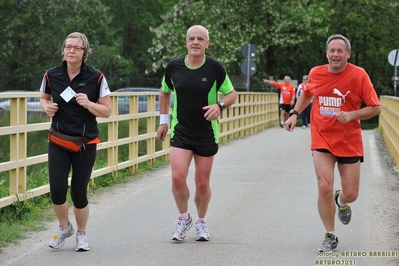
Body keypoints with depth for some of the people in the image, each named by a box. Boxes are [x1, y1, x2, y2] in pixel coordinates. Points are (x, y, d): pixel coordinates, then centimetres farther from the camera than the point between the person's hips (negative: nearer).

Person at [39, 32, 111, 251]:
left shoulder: (96, 77, -7)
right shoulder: (51, 75, -2)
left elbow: (106, 111, -3)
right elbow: (44, 98, 16)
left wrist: (88, 104, -21)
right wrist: (47, 107, -6)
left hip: (86, 142, -1)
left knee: (78, 192, 0)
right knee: (57, 189, -10)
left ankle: (81, 234, 26)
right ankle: (64, 227, 20)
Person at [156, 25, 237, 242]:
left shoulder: (215, 68, -8)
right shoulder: (173, 67, -2)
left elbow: (231, 94, 2)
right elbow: (164, 92, 16)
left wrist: (220, 105, -19)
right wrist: (163, 120, 14)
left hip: (207, 134, -1)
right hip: (180, 132, 1)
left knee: (202, 183, 6)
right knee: (178, 177, -14)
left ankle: (201, 222, 30)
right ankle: (184, 218, 11)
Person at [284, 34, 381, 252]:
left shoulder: (359, 75, -11)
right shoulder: (315, 73, -2)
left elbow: (375, 108, -9)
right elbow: (307, 93, 21)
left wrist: (352, 115, -23)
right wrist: (295, 114, 9)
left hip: (349, 142, -1)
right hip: (322, 139, 1)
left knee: (350, 194, 2)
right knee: (324, 187, -14)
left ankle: (341, 201, 43)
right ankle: (330, 237, 5)